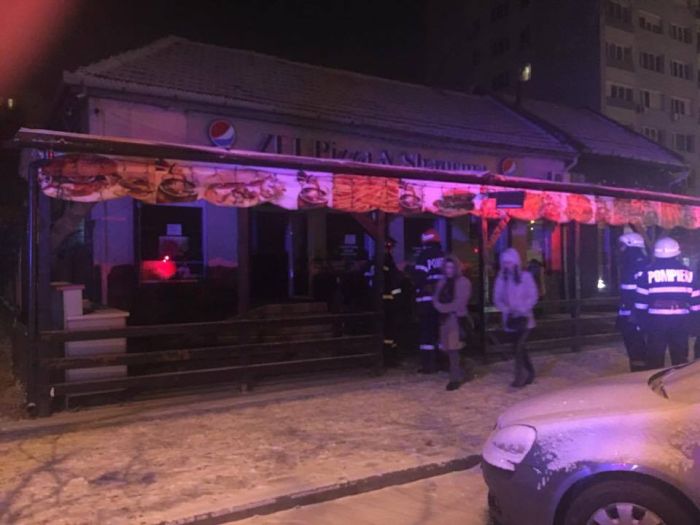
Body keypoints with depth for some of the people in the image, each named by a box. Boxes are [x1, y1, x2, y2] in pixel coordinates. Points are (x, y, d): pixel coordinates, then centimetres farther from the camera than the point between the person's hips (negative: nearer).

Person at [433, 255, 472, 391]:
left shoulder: (463, 282, -5)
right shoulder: (442, 282, 15)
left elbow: (459, 303, -13)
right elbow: (436, 299, 11)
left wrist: (444, 307, -9)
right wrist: (441, 307, -9)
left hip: (457, 318, -7)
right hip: (444, 318, 7)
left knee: (453, 349, -10)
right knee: (448, 349, 9)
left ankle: (455, 378, -3)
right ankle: (460, 374, 25)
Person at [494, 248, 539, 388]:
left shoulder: (525, 276, -5)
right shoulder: (501, 278, 2)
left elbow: (533, 297, -7)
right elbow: (497, 298, 1)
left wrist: (521, 310, -19)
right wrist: (506, 309, -16)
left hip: (524, 317, -4)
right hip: (510, 319, 4)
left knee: (518, 347, -14)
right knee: (520, 347, 14)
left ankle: (520, 376, -3)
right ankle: (530, 373, 30)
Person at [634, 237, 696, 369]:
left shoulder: (648, 272, -1)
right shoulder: (687, 272, 5)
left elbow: (641, 302, -2)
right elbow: (695, 301, 6)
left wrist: (642, 323, 5)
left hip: (656, 321, -2)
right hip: (681, 321, 2)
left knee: (654, 359, 6)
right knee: (680, 359, 12)